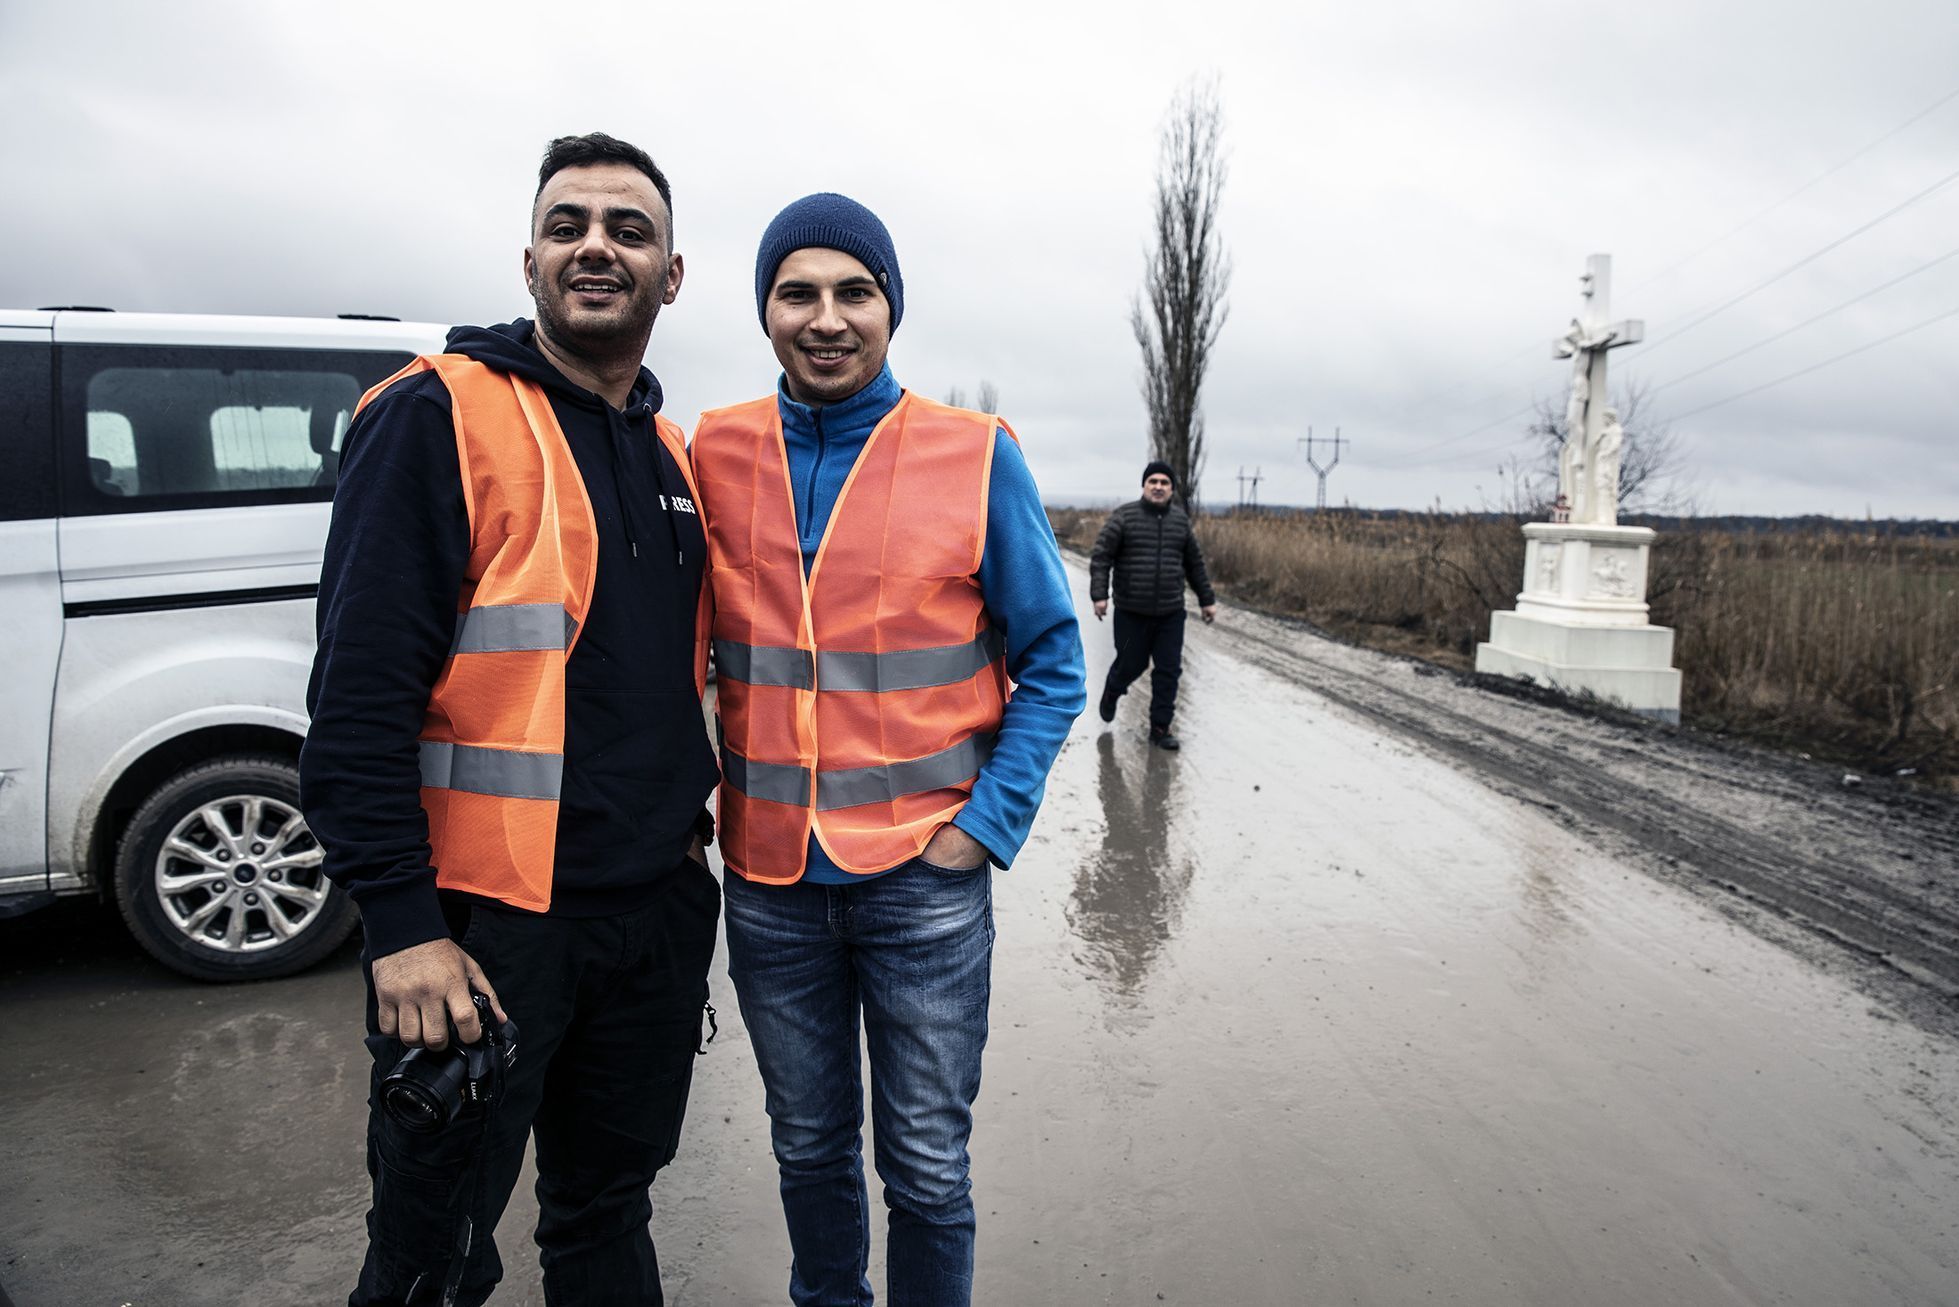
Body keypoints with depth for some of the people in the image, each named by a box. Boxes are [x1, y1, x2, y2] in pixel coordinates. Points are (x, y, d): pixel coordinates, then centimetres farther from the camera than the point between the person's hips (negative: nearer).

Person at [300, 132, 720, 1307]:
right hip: (485, 922, -6)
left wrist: (685, 820, 15)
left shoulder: (670, 451, 12)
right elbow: (359, 692, -15)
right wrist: (402, 924, -18)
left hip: (657, 909, 7)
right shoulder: (438, 416, -10)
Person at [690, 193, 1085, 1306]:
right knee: (809, 1146, 20)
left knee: (926, 1165, 11)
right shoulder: (716, 454, 0)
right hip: (766, 877, 3)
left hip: (925, 877, -2)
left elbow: (1052, 666, -2)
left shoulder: (978, 458, -7)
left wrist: (984, 827, -10)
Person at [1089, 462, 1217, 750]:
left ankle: (1160, 729, 12)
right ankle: (1111, 692, 41)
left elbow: (1195, 564, 17)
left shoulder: (1180, 520, 8)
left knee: (1169, 671, 1)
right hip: (1131, 613, -3)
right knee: (1131, 664, 7)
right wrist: (1099, 595, -16)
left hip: (1170, 614, 3)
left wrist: (1207, 600, 18)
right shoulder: (1124, 517, -4)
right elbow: (1101, 557, -7)